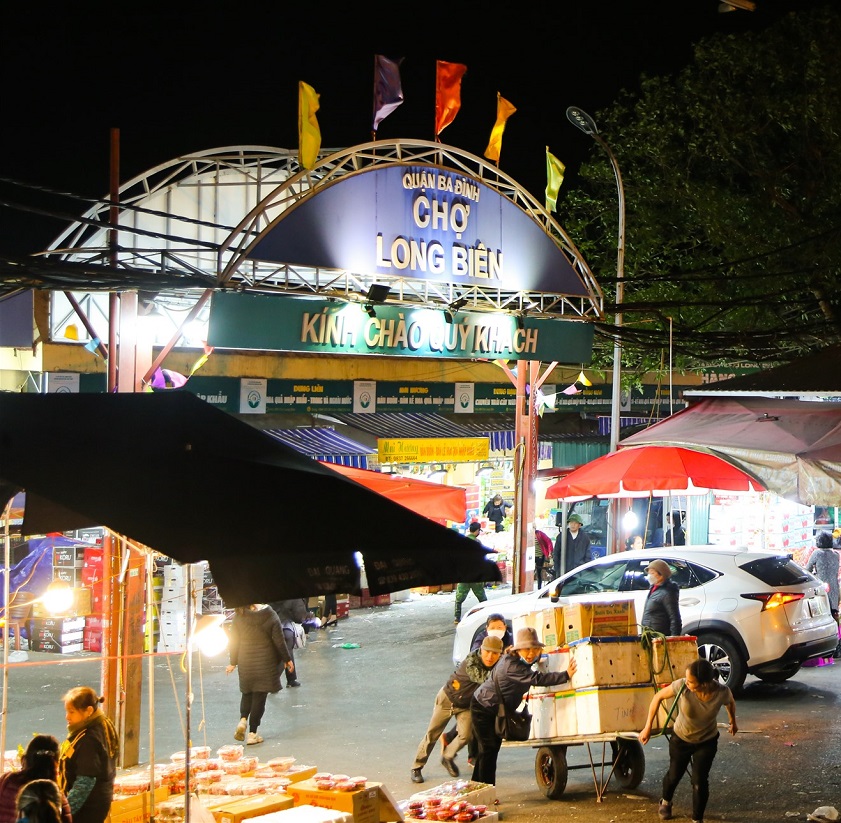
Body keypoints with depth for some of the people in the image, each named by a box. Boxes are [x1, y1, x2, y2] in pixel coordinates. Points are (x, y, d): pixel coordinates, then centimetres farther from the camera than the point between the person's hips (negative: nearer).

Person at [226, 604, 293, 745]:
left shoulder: (238, 617, -6)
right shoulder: (270, 616, -11)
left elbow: (234, 641, 0)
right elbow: (279, 641, -7)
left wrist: (233, 662, 12)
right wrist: (287, 659, 6)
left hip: (245, 663, 2)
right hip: (266, 662, -2)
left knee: (247, 693, 21)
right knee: (259, 696, 4)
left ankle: (243, 719, -3)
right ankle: (252, 733, 4)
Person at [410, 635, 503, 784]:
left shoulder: (499, 665, -15)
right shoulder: (471, 661, -32)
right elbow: (484, 679, -44)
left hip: (466, 705, 4)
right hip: (448, 698, -4)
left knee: (465, 735, -11)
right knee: (432, 735, 3)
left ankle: (448, 757, 20)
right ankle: (417, 767, 18)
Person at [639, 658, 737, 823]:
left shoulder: (722, 693, -32)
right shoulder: (682, 686, -35)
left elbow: (730, 703, -5)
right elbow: (658, 697, -18)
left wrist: (733, 722, 14)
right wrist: (648, 727, -15)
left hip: (707, 741, -1)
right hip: (680, 739, 1)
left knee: (699, 781, -4)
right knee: (674, 774, 19)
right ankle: (665, 802, 53)